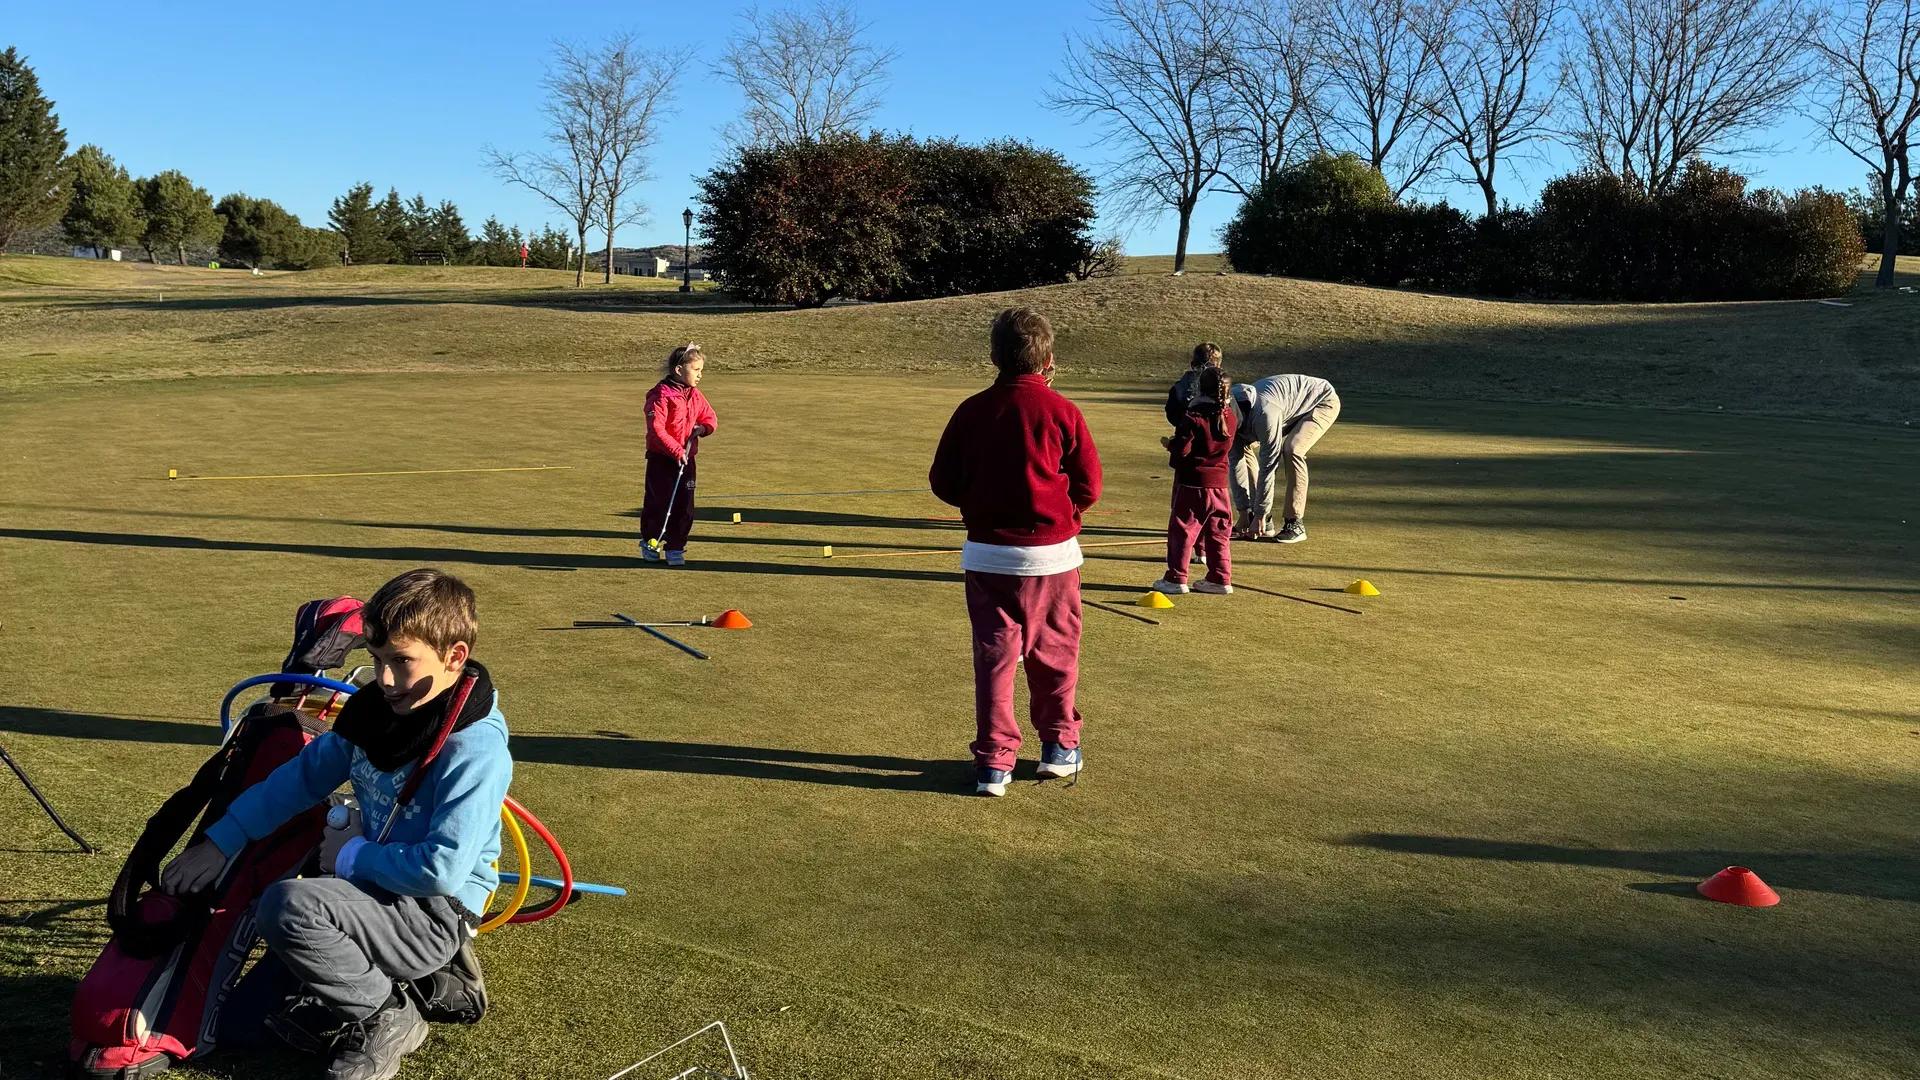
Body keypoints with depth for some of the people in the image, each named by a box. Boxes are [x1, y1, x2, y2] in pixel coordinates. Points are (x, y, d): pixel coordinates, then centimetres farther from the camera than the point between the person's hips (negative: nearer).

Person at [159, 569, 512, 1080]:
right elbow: (298, 780, 9)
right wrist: (219, 842, 2)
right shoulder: (373, 710, 0)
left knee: (288, 906, -28)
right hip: (378, 888, 8)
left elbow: (442, 868, -29)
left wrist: (351, 856, -16)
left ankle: (386, 1019, -10)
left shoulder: (475, 748, -24)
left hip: (434, 914, -8)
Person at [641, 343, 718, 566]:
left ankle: (675, 548, 14)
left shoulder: (695, 395, 7)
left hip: (686, 460, 6)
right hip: (661, 459, -6)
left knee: (684, 506, 3)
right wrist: (676, 450, -25)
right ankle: (650, 543, 25)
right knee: (658, 503, 4)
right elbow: (656, 428, -21)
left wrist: (703, 428, -8)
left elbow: (710, 418, 15)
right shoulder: (661, 395, -15)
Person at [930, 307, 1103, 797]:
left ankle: (993, 761, 5)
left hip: (987, 555, 1)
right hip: (1051, 554, -1)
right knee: (1055, 655, 14)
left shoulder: (971, 411, -3)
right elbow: (1089, 486, -3)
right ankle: (1059, 747, 28)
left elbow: (943, 483, 1)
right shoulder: (1062, 411, -7)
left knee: (994, 655, 6)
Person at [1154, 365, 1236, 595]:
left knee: (1181, 529, 2)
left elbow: (1181, 449, -16)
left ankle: (1176, 578, 3)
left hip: (1192, 483, -6)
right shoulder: (1231, 418, 4)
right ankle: (1221, 578, 15)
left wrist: (1172, 447, 6)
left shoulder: (1193, 417, -15)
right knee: (1217, 533, 12)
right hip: (1220, 482, 6)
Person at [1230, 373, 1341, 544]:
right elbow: (1237, 462, -11)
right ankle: (1264, 522, -1)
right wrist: (1243, 513, -11)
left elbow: (1268, 465, -35)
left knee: (1292, 450, -31)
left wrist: (1259, 515, -29)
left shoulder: (1263, 414, -40)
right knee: (1247, 448, -5)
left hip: (1323, 401, -8)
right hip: (1290, 409, 8)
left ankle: (1295, 524, -21)